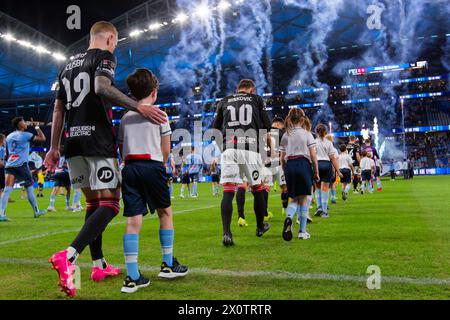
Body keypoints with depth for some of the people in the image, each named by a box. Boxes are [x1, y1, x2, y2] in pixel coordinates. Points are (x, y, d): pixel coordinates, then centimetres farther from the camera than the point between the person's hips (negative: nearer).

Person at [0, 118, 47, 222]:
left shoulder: (9, 136, 18)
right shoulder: (26, 135, 0)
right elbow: (42, 139, 2)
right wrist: (36, 127, 10)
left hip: (9, 165, 5)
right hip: (21, 164, -5)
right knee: (29, 188, 10)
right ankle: (36, 211, 20)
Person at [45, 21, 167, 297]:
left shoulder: (69, 65, 23)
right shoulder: (105, 57, 0)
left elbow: (58, 110, 21)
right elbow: (102, 87, -22)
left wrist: (54, 147, 23)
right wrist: (138, 107, -25)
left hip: (73, 143, 8)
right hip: (98, 142, -8)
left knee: (93, 202, 14)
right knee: (109, 204, -6)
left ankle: (99, 265, 17)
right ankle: (68, 256, -22)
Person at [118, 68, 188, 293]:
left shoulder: (126, 117, 17)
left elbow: (122, 150, 15)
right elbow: (166, 149, 2)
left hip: (129, 167, 4)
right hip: (152, 165, -4)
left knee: (133, 220, 1)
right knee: (165, 212, 15)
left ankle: (132, 277, 0)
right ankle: (168, 264, 21)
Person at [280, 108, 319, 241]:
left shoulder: (285, 135, 10)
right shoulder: (307, 133, 2)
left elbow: (282, 157, 9)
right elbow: (313, 155, -1)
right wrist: (316, 171, 5)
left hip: (289, 165, 3)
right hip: (303, 164, -2)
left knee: (294, 198, 12)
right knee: (303, 198, 5)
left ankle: (288, 217, -19)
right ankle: (302, 231, 8)